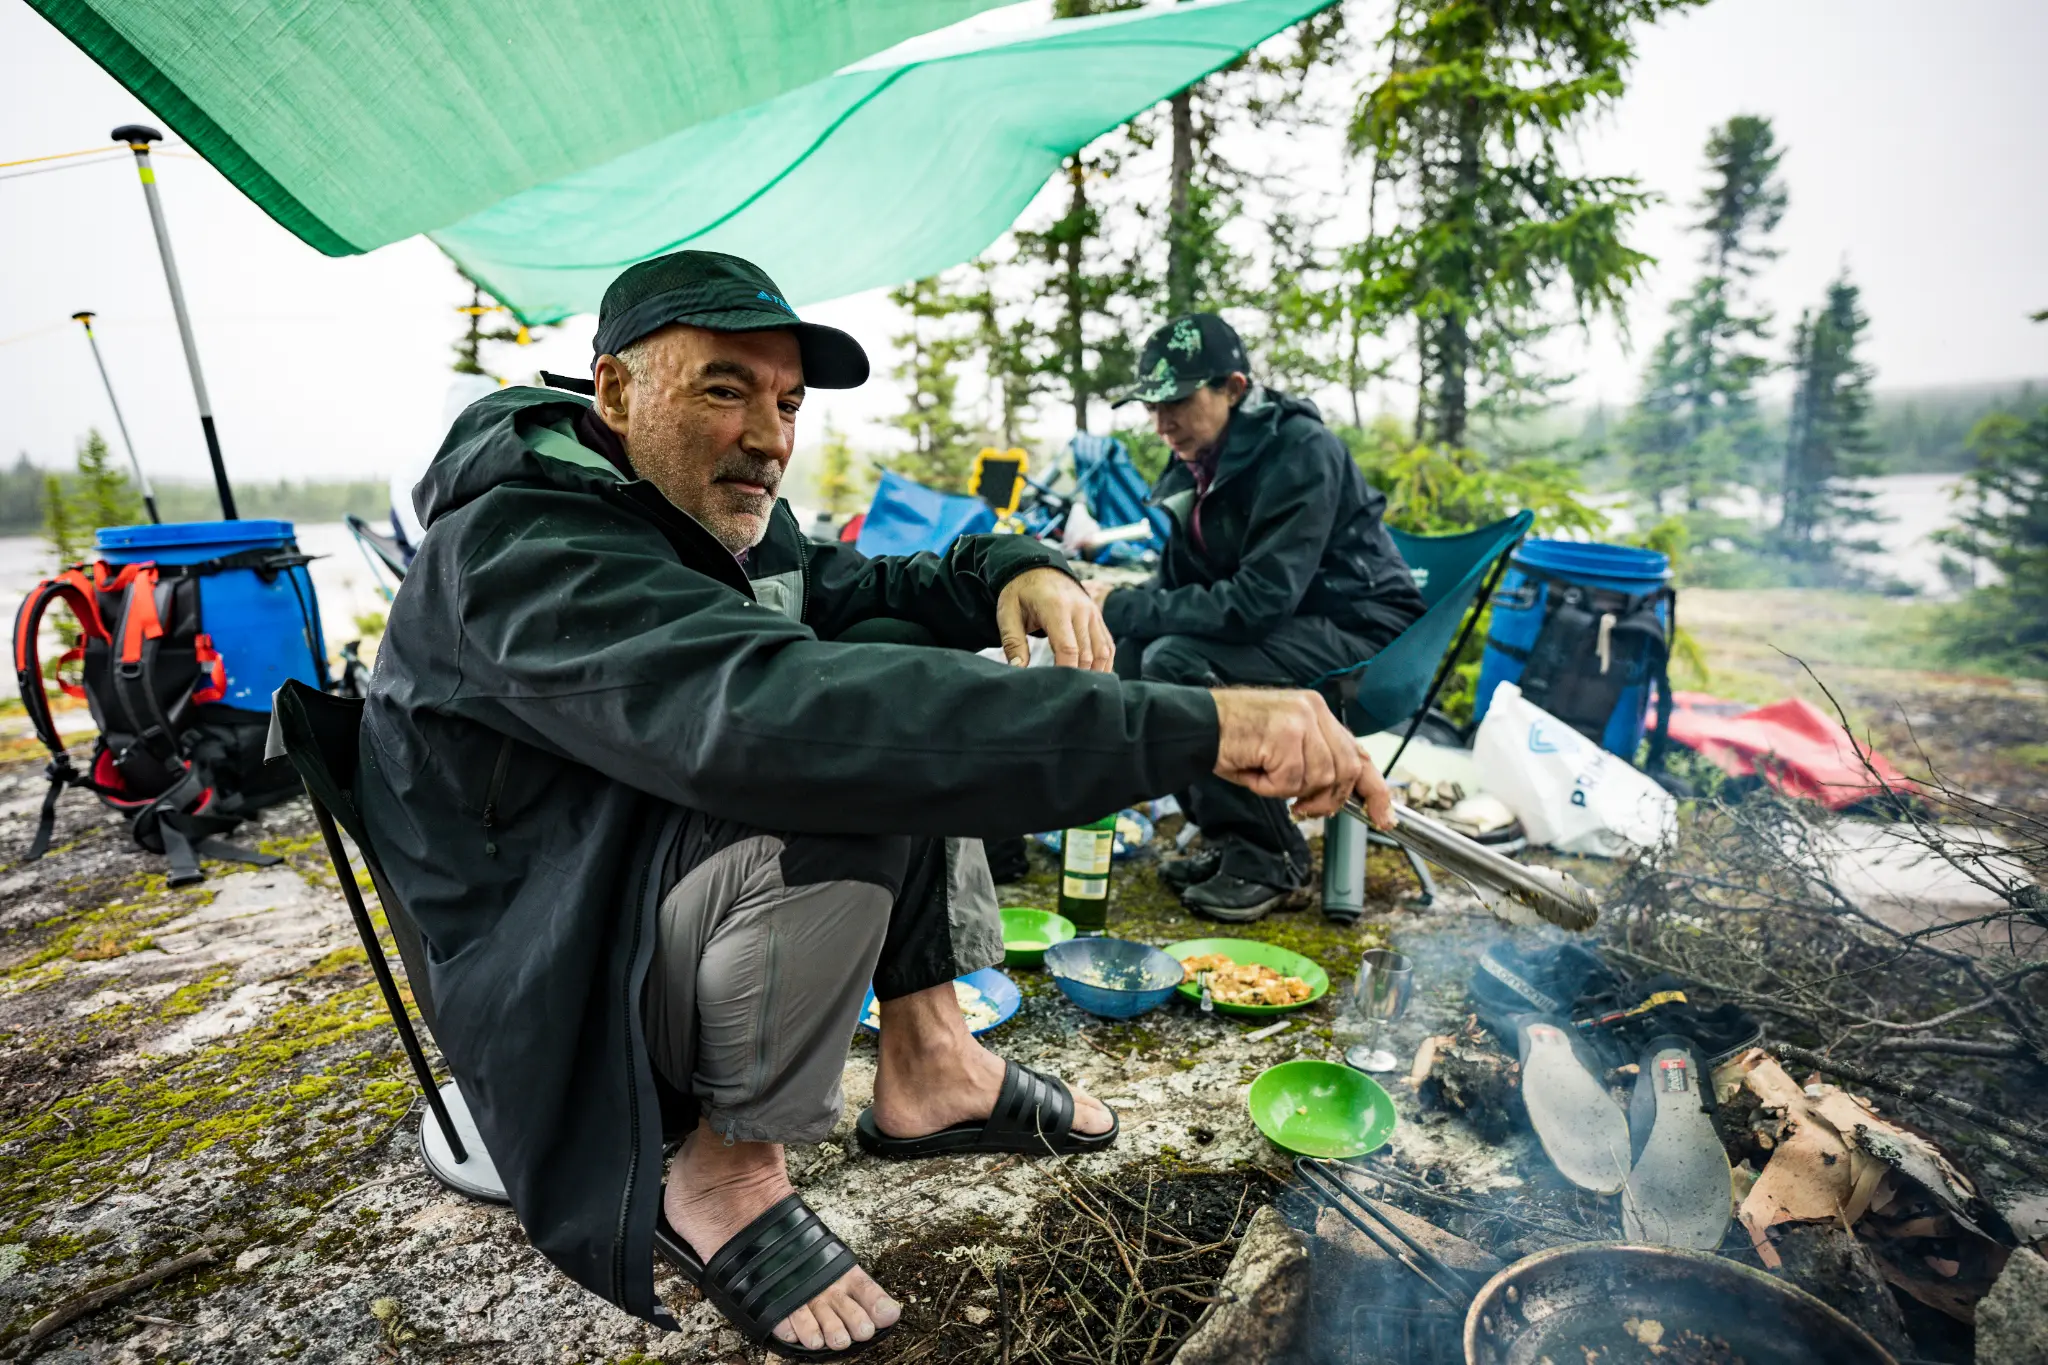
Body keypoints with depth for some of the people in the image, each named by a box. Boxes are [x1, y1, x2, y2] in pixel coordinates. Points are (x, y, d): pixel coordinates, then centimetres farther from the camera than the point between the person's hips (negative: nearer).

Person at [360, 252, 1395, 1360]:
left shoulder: (708, 515, 2)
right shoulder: (523, 549, -26)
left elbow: (865, 588, 10)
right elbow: (766, 714, -44)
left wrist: (1014, 569, -15)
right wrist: (1196, 724, -47)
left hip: (664, 873, 9)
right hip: (546, 982, -8)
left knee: (910, 658, -1)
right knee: (860, 750, -33)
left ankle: (925, 1061, 0)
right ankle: (725, 1173, -9)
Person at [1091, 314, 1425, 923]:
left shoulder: (1301, 450, -20)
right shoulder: (1200, 461, 4)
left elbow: (1259, 599, -29)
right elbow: (1178, 582, 8)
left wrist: (1124, 608, -25)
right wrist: (1112, 609, -12)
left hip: (1363, 642, -8)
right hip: (1285, 635, 8)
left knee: (1175, 662, -28)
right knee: (1123, 653, -7)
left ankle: (1268, 857, -10)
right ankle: (1227, 835, 5)